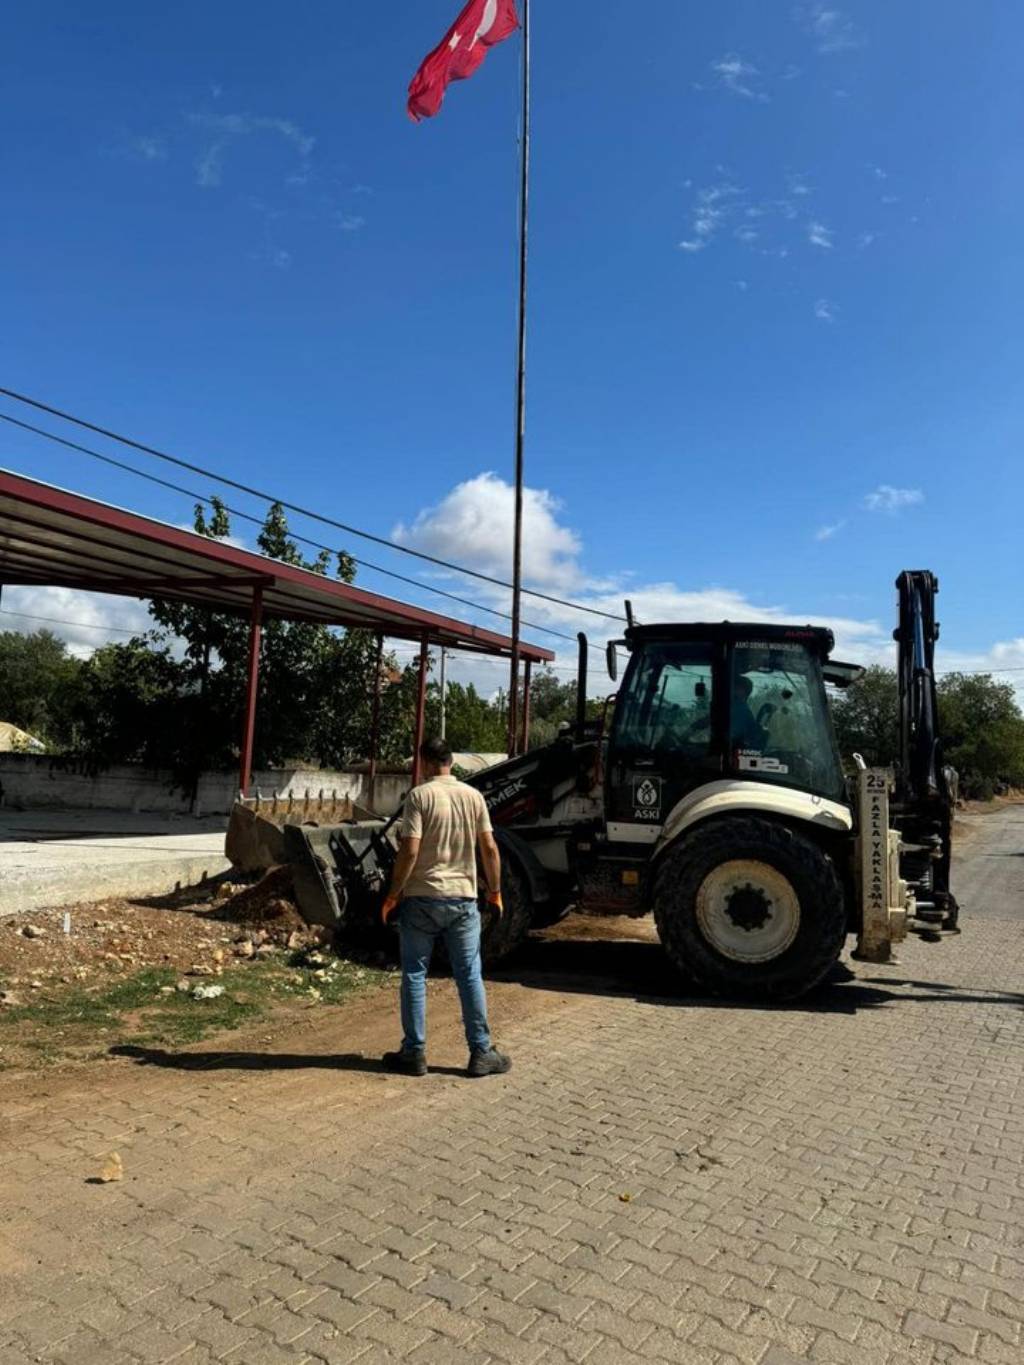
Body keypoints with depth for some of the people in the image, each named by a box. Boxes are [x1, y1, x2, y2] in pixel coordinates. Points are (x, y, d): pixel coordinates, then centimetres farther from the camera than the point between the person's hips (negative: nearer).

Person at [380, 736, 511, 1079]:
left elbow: (409, 851, -15)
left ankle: (414, 1053, 15)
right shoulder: (473, 796, 3)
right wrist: (495, 890, 14)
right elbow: (490, 848, 3)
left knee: (414, 975, 9)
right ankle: (481, 1053, 14)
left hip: (421, 898, -3)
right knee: (470, 977, 9)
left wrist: (393, 894, -5)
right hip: (463, 898, 3)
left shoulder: (419, 795, -9)